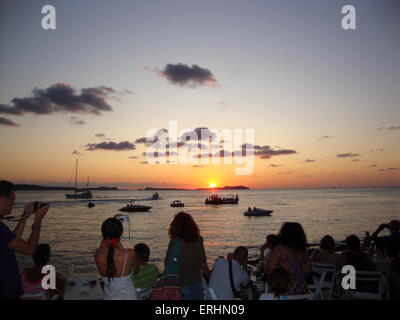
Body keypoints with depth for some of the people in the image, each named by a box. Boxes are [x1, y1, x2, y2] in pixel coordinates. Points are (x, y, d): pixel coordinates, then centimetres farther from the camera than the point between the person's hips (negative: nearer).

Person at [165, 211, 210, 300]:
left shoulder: (174, 242, -12)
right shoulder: (198, 241, -3)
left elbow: (167, 263, -8)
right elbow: (203, 264, 0)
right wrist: (210, 278, 14)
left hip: (179, 284, -3)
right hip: (195, 283, 3)